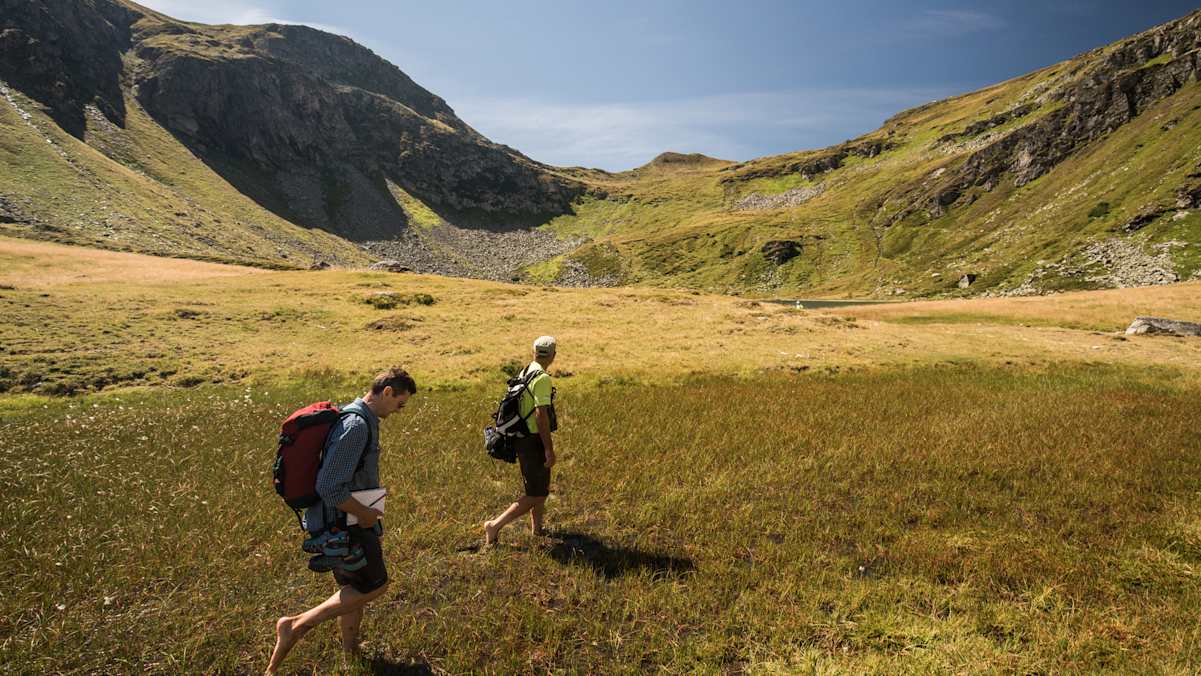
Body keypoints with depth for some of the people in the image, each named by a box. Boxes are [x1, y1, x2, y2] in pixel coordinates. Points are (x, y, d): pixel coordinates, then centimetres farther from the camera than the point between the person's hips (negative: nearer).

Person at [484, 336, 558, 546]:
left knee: (543, 486, 23)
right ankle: (495, 525, -2)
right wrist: (549, 449, -22)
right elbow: (541, 415, -26)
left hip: (522, 438, 9)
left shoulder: (524, 373, 9)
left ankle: (537, 527, 35)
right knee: (535, 495, -2)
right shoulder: (542, 379, -20)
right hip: (534, 441, -9)